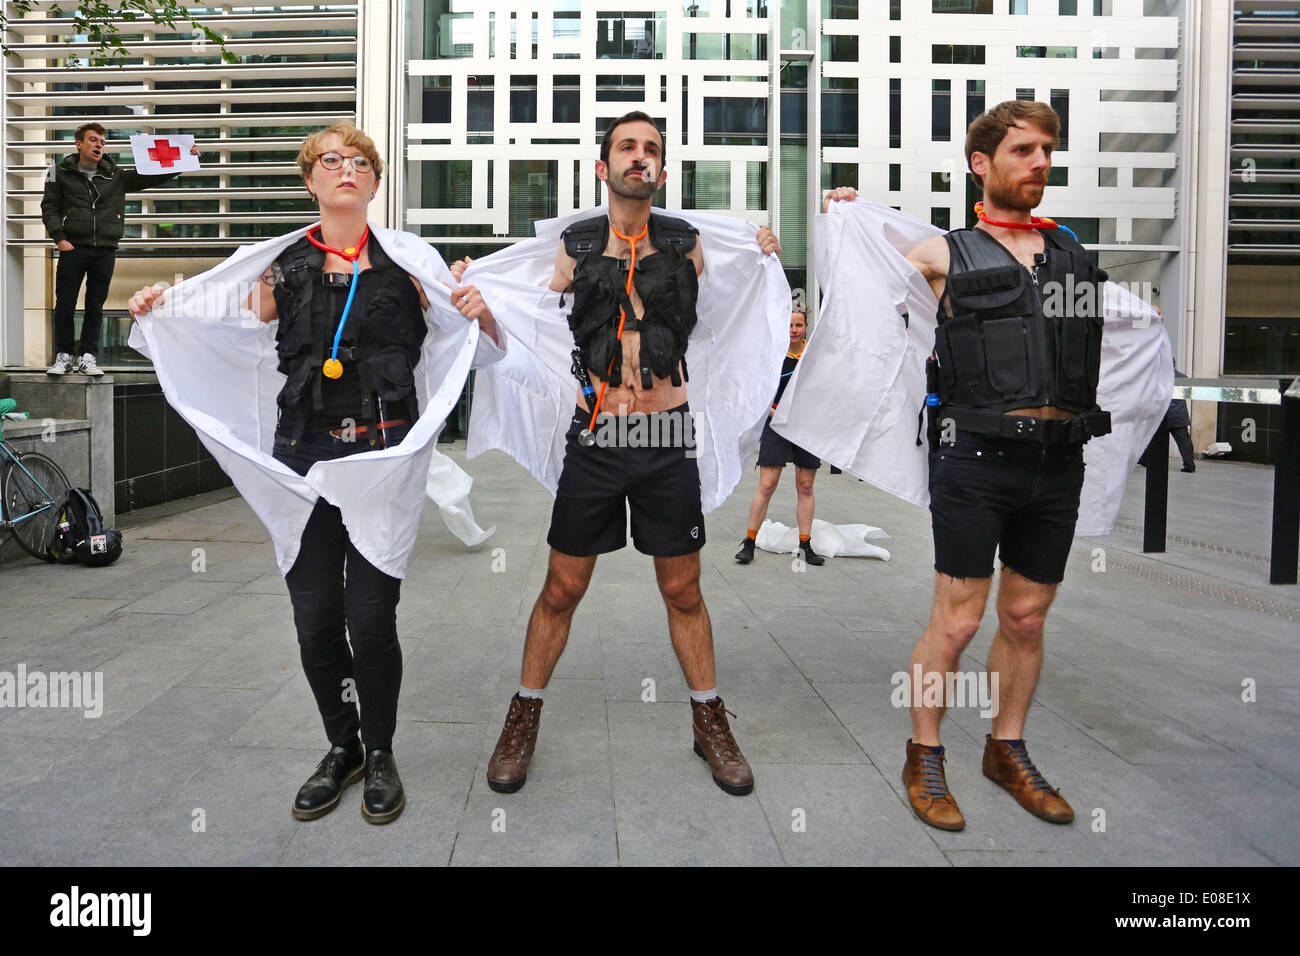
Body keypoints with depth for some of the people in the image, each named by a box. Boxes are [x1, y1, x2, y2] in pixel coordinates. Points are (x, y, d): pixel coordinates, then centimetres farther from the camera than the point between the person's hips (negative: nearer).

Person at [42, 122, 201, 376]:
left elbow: (151, 177, 9)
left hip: (105, 251, 2)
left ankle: (88, 358, 13)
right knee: (65, 306, 1)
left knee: (95, 308, 6)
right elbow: (49, 207, 5)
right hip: (72, 249, -2)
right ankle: (63, 357, 10)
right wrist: (60, 238, -9)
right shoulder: (61, 173, 7)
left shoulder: (116, 176, 11)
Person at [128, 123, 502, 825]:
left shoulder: (406, 262, 4)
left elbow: (486, 346, 6)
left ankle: (380, 753, 20)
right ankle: (341, 747, 29)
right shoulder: (284, 267, 10)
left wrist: (481, 314, -16)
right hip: (305, 455, 3)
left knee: (370, 616, -4)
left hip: (384, 453, -2)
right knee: (315, 618, 6)